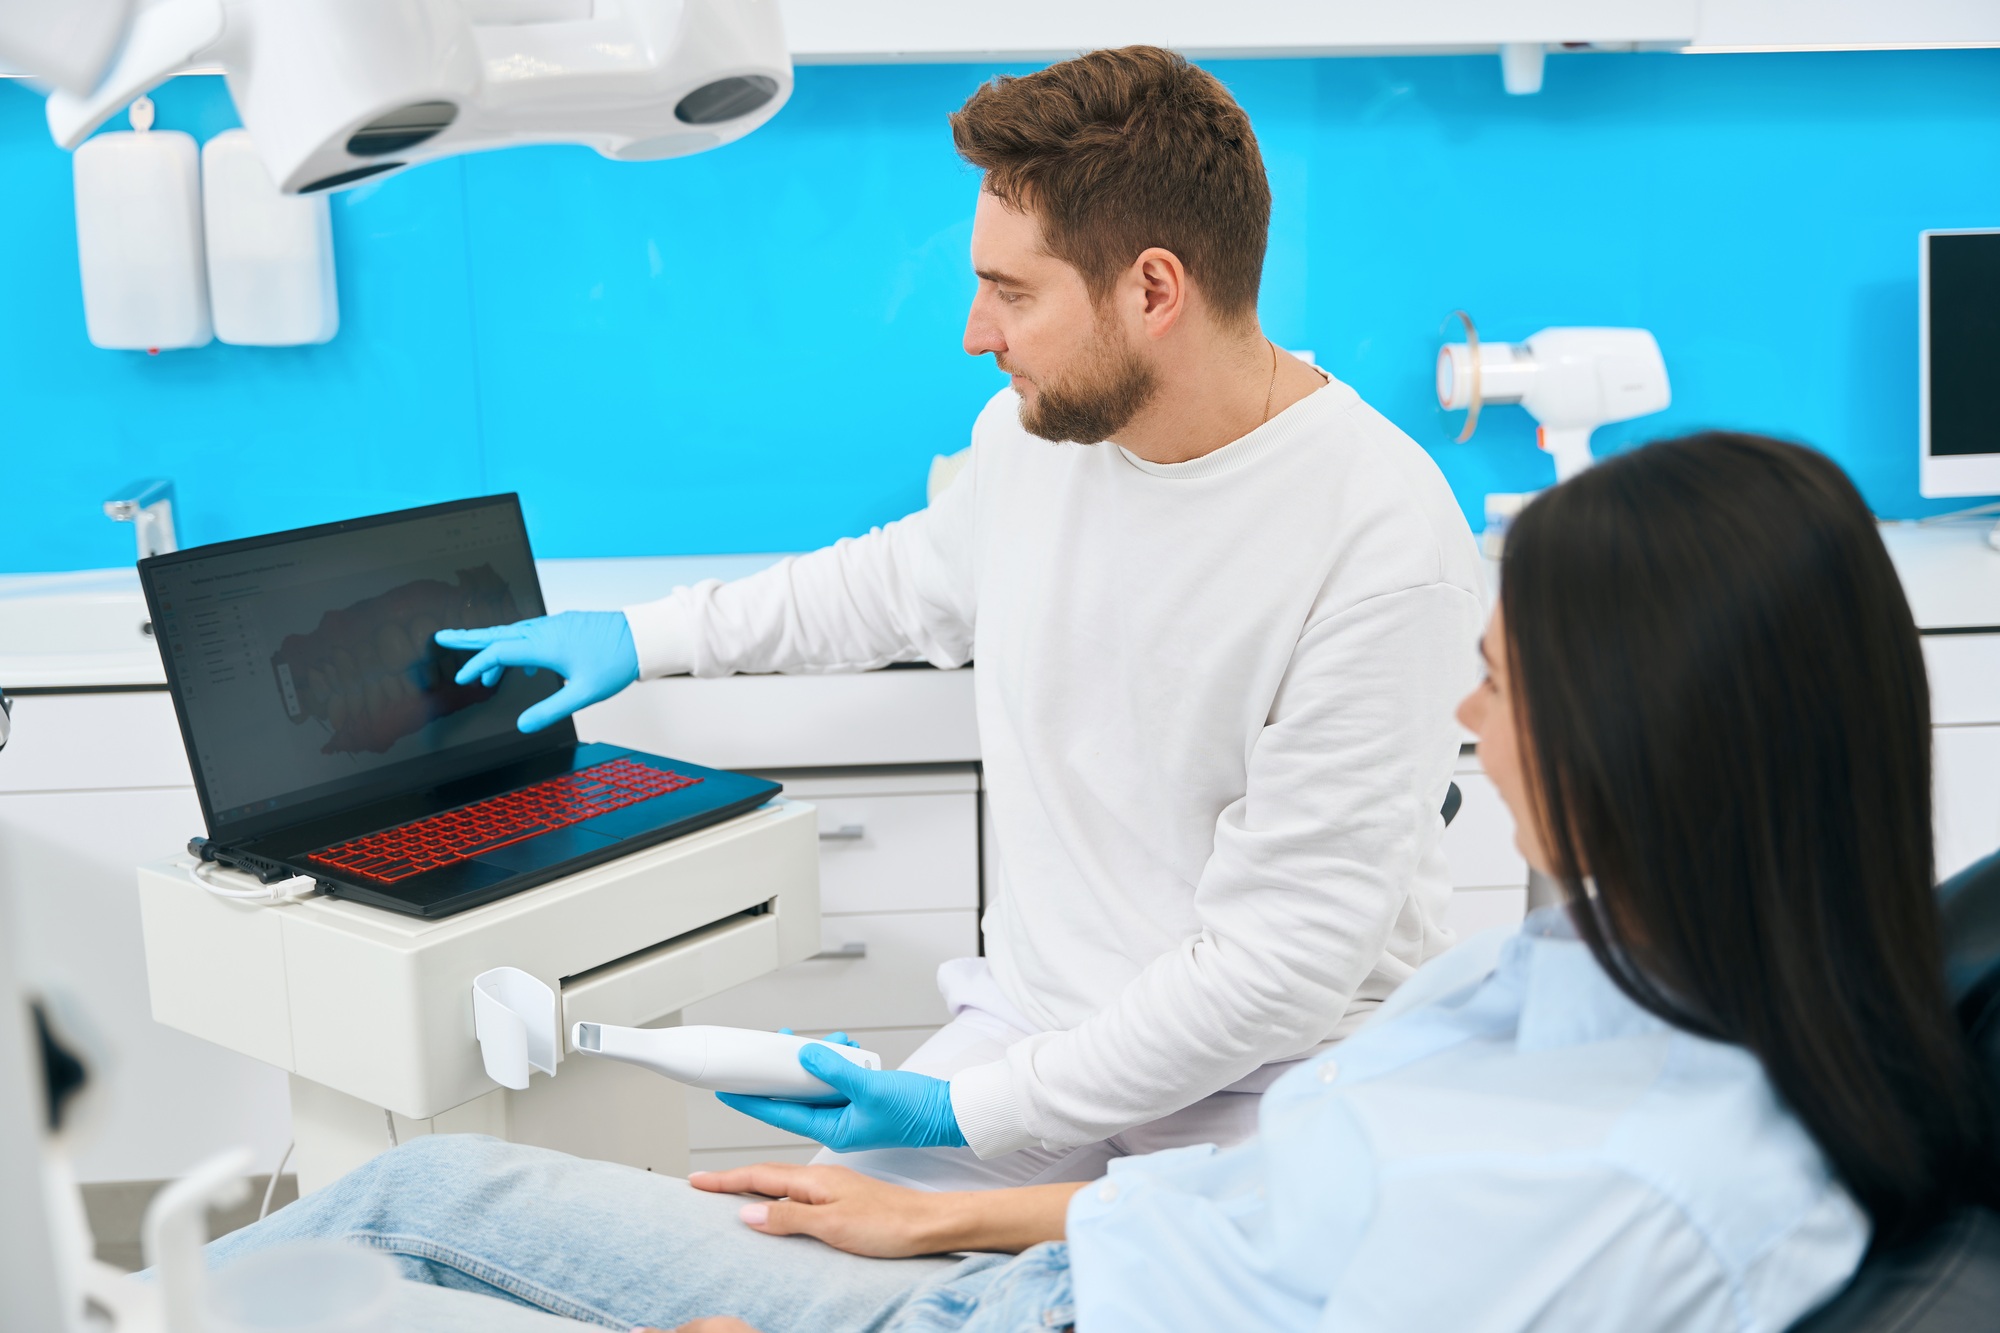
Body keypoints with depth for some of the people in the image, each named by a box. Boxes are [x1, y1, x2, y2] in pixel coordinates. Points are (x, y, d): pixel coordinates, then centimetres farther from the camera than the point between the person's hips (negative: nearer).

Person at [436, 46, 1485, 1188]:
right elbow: (916, 580, 23)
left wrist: (974, 1111, -21)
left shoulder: (1388, 551, -23)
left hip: (1278, 1073, -5)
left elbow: (1287, 956, -21)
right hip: (1032, 1013, 5)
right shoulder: (1032, 431, -2)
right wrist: (645, 640, 26)